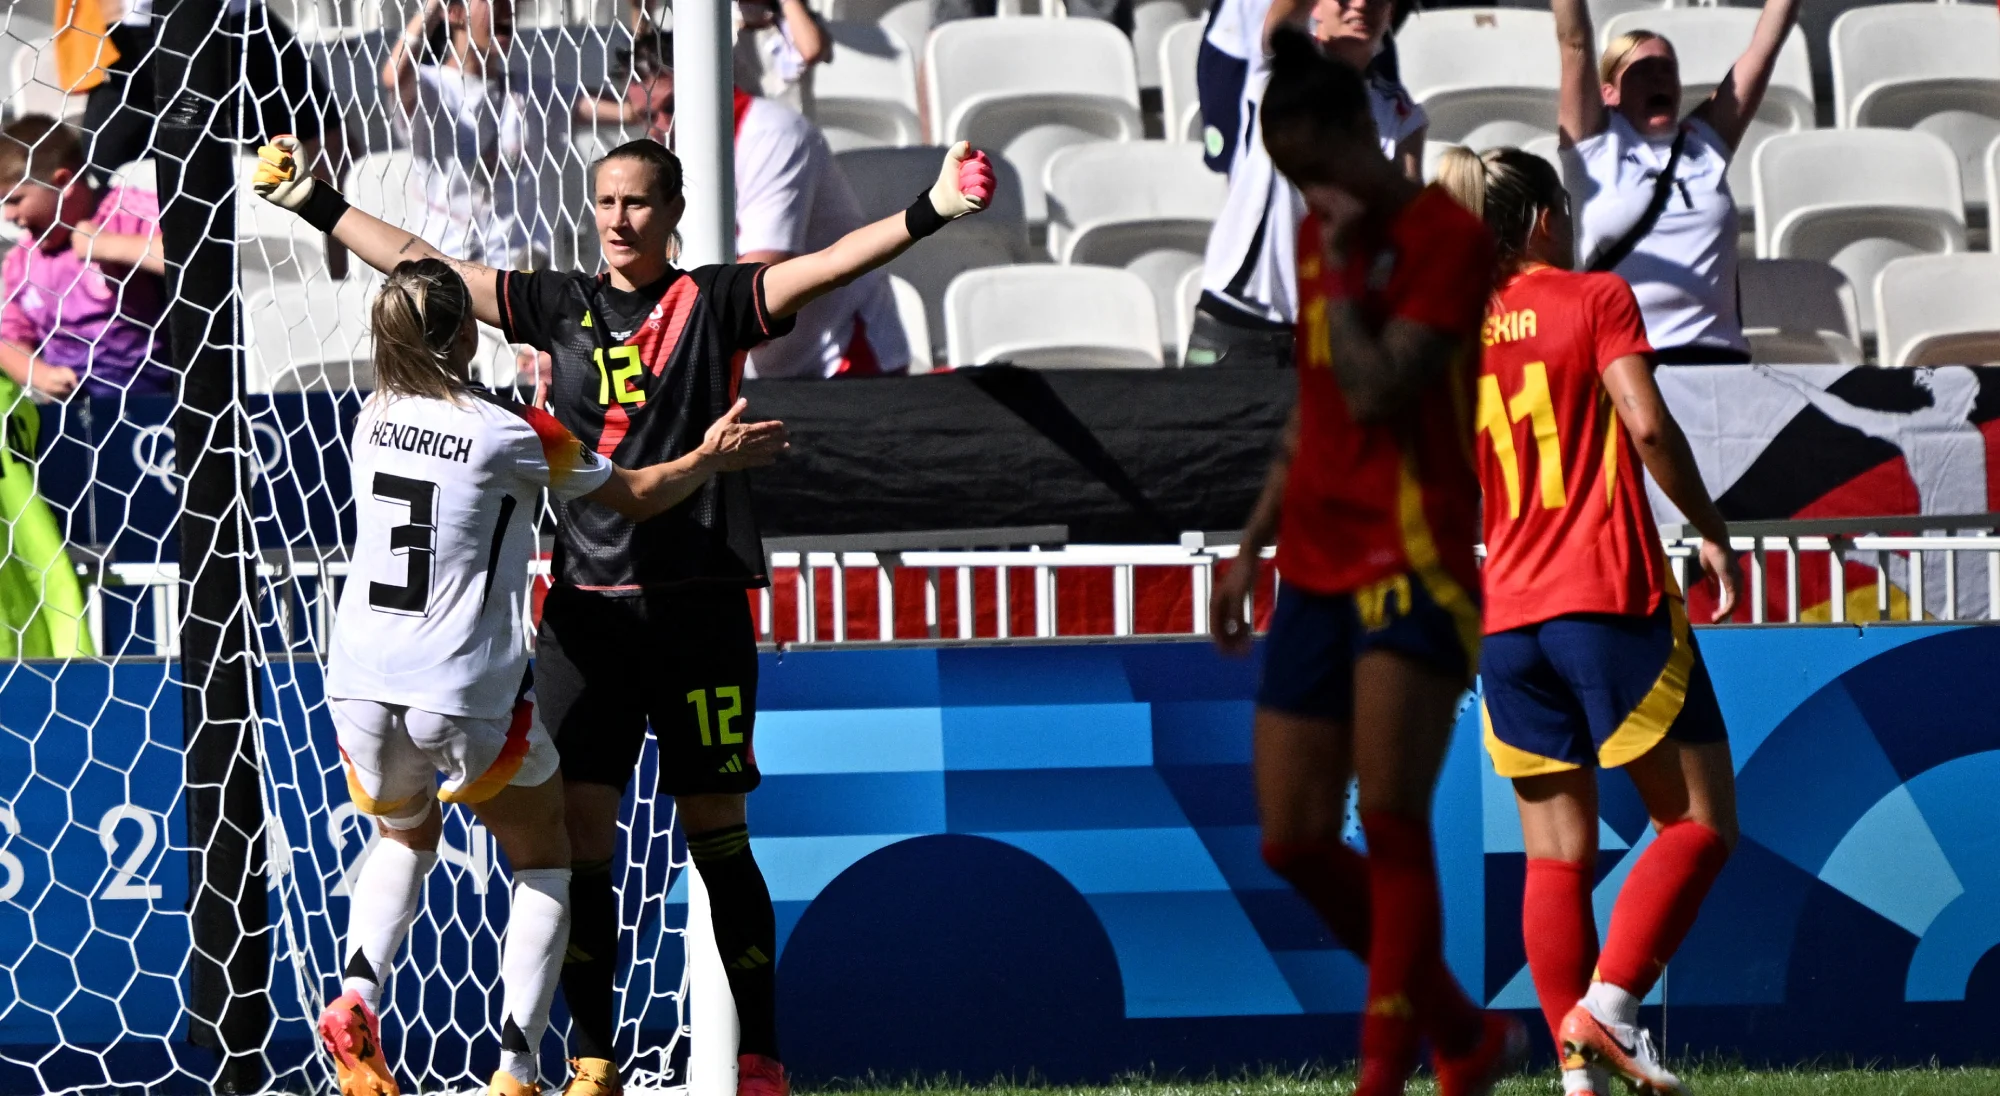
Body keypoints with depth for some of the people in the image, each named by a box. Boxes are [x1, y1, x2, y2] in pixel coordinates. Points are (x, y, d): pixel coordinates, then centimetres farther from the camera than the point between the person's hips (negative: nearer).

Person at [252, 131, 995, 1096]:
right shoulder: (563, 305, 10)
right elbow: (417, 263, 15)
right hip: (585, 607, 3)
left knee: (717, 835, 2)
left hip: (697, 607, -3)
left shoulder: (713, 303, 2)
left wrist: (929, 214, -25)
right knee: (578, 833, -3)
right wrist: (317, 205, 15)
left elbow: (828, 265, -11)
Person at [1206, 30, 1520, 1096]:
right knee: (1292, 841, 4)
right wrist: (1250, 549, 20)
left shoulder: (1445, 237, -9)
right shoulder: (1318, 238, 15)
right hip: (1317, 560, 8)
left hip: (1415, 555, -8)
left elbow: (1374, 392, -18)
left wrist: (1340, 272, -12)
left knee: (1391, 817, -16)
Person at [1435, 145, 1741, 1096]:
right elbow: (1647, 425, -13)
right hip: (1611, 599, -5)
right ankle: (1609, 1005, -13)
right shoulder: (1597, 300, -1)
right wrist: (1711, 532, -4)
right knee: (1699, 822, 3)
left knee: (1556, 854, 7)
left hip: (1505, 616, 5)